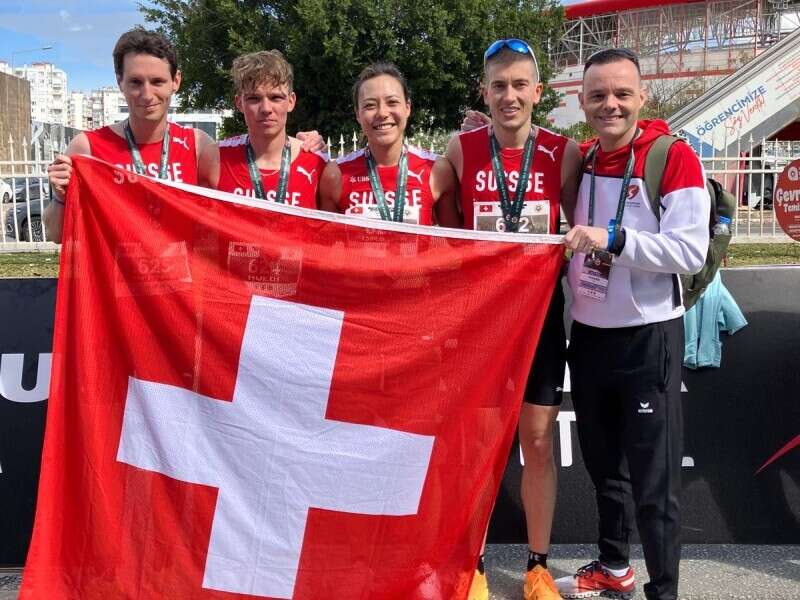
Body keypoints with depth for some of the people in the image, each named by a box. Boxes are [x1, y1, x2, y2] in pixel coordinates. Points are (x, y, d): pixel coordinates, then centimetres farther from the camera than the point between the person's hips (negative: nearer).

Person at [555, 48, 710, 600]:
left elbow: (691, 252, -18)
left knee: (653, 480, 2)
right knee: (603, 465, 20)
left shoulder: (674, 158, -12)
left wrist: (614, 238, -28)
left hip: (647, 337, -6)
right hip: (587, 334, 6)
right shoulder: (577, 160, 6)